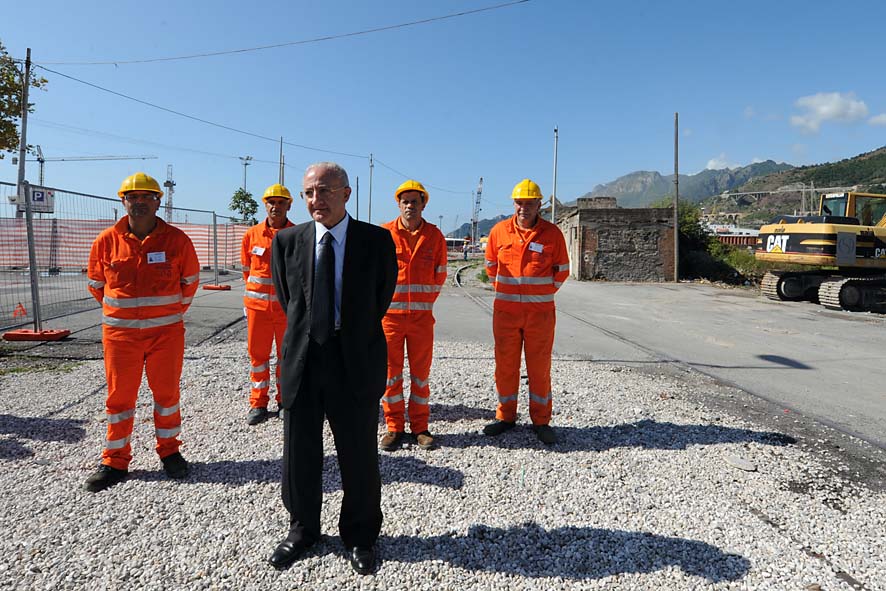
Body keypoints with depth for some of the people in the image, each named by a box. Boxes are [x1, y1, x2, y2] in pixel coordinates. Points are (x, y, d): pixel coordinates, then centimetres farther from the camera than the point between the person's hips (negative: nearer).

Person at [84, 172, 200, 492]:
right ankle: (115, 461, 22)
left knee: (167, 392, 9)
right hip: (120, 333, 1)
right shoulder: (107, 240, -2)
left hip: (167, 331, 0)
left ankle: (169, 450, 27)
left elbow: (191, 281, 8)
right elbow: (96, 283, 13)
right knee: (119, 395, 8)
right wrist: (120, 311, 15)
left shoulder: (177, 239, -4)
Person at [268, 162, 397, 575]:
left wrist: (354, 338, 8)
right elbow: (285, 299, 12)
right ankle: (302, 529, 38)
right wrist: (305, 336, 11)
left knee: (359, 455, 10)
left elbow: (382, 297, 4)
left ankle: (360, 535, 32)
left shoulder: (377, 240, -6)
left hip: (357, 361, -2)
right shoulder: (287, 240, 1)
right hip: (302, 359, 3)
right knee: (299, 452, 15)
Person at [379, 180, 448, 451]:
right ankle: (394, 427, 18)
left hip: (422, 316, 1)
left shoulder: (434, 236, 3)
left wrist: (424, 303, 12)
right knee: (391, 373, 5)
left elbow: (439, 275, 11)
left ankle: (420, 427, 19)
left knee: (421, 373, 7)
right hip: (390, 314, -1)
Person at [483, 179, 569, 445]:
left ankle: (541, 421, 18)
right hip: (505, 310, 2)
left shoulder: (552, 233, -2)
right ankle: (505, 416, 24)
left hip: (540, 311, -1)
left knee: (540, 367, 5)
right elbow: (491, 265, 16)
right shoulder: (499, 231, 2)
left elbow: (562, 270, 8)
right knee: (505, 365, 8)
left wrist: (545, 292, 7)